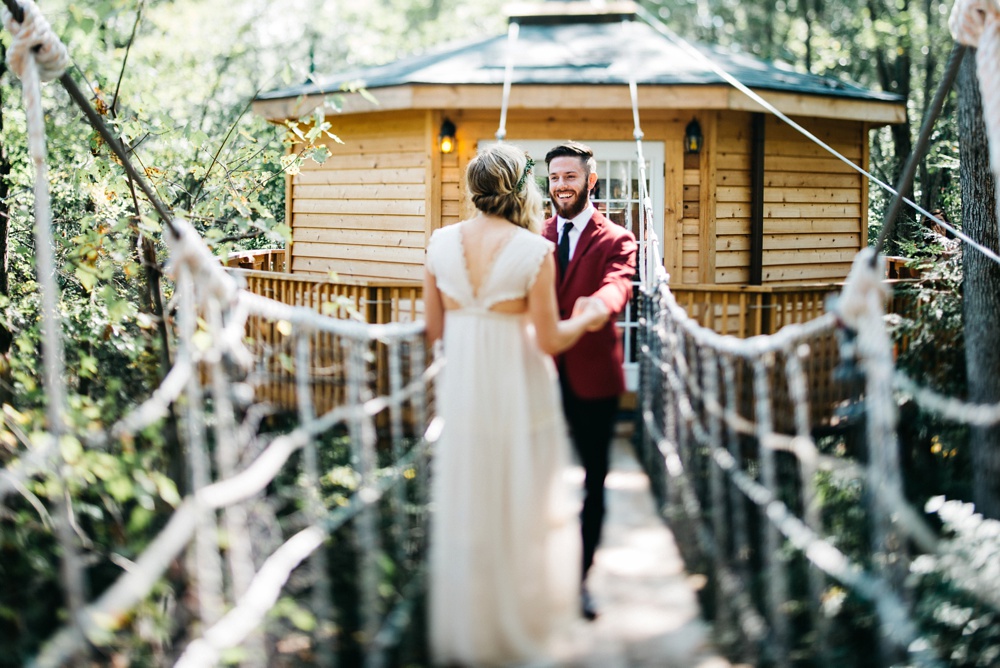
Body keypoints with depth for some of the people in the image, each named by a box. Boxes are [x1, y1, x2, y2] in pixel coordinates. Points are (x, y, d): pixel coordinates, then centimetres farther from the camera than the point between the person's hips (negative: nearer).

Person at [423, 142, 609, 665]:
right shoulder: (534, 250, -14)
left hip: (462, 388, 4)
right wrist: (587, 319, 7)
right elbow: (549, 340, -12)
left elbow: (434, 328, 5)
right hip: (517, 391, -4)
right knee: (521, 507, 12)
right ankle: (520, 626, 25)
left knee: (464, 508, 15)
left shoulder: (441, 242, -2)